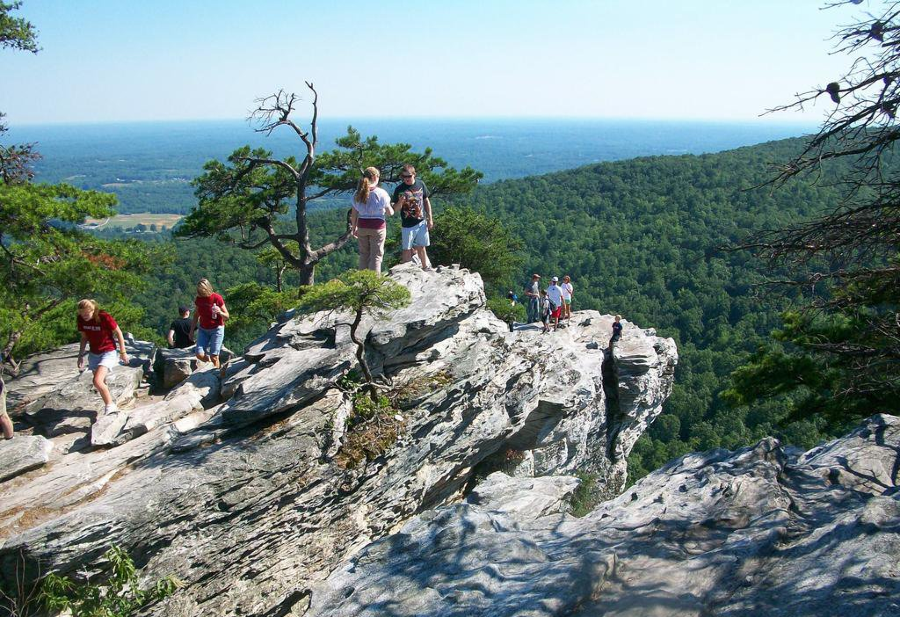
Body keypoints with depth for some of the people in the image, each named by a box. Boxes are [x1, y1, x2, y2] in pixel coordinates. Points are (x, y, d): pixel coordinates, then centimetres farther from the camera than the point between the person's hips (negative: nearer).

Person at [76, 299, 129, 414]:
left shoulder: (104, 317, -22)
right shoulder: (80, 320, -6)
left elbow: (118, 333, -10)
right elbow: (84, 337, 10)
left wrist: (123, 352, -5)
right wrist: (81, 355, 7)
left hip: (108, 352, -6)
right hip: (94, 354, 6)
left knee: (97, 381, -22)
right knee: (101, 383, 13)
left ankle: (110, 406, -6)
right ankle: (111, 408, 31)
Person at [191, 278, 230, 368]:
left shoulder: (217, 298, -11)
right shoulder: (198, 299, 1)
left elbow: (227, 316, -7)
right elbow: (196, 315, 15)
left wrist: (220, 312, -29)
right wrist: (192, 330, 13)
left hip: (216, 329, -4)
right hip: (203, 330, 4)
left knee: (214, 356, -9)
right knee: (199, 354, -10)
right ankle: (211, 364, 19)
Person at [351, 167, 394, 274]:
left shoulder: (358, 193, 1)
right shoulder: (381, 193, -10)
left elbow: (354, 214, 5)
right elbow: (390, 213, -4)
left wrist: (354, 228, 17)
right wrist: (390, 207, 18)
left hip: (362, 226, 4)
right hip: (377, 226, -4)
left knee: (364, 254, 16)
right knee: (376, 255, 4)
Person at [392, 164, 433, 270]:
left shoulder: (420, 184, 0)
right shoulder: (399, 189, -9)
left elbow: (426, 201, 10)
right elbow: (395, 208, -7)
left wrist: (430, 219, 8)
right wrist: (400, 202, -29)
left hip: (421, 222, 3)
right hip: (407, 224, -3)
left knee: (421, 247, 15)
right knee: (407, 249, 3)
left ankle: (425, 268, 28)